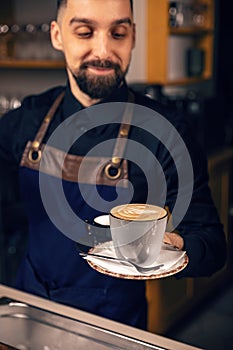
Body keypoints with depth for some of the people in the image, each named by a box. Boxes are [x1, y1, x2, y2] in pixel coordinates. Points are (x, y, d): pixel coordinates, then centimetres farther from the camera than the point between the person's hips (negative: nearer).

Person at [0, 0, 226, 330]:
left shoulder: (166, 132, -18)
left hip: (114, 321, -3)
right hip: (31, 306, 4)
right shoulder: (30, 117, -6)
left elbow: (211, 243, -16)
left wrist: (172, 250, -37)